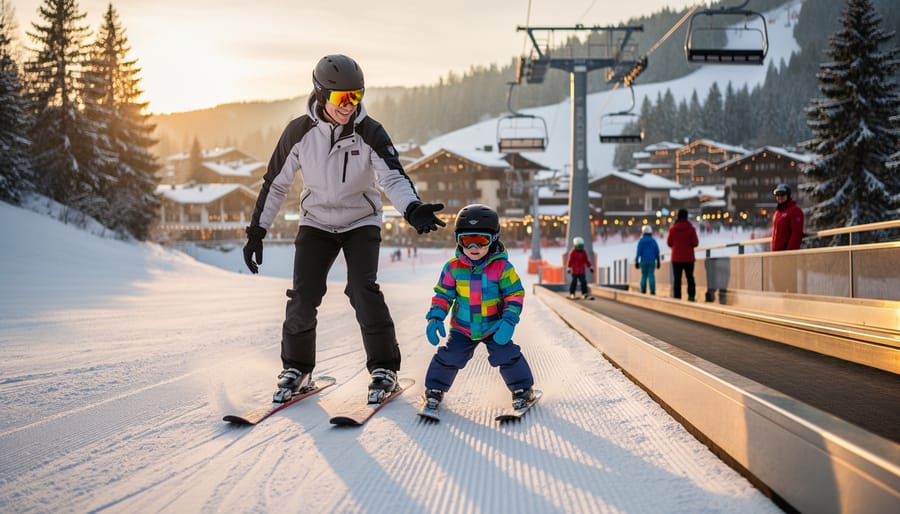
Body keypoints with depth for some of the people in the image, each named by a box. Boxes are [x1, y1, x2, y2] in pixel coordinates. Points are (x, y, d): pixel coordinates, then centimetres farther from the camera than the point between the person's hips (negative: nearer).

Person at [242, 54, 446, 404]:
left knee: (363, 289, -19)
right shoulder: (299, 132, -11)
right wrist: (256, 231, -1)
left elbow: (393, 177, -25)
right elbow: (275, 183, 0)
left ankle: (384, 368, -4)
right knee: (303, 295, -10)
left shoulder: (369, 132, -15)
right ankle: (296, 368, 11)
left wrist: (412, 209, -46)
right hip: (316, 222, 2)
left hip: (361, 221, -1)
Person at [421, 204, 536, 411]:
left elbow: (515, 295, -9)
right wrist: (435, 318, -11)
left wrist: (508, 321, -20)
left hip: (494, 328, -1)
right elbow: (442, 295, 1)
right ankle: (435, 388, 18)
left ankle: (522, 388, 15)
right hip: (462, 328, 1)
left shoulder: (502, 267, -14)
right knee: (449, 356, -6)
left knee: (506, 355, -9)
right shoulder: (453, 267, -8)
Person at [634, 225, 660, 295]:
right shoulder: (653, 241, 2)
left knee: (644, 276, 10)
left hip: (643, 261, -1)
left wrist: (636, 262, -6)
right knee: (651, 276, -1)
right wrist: (658, 262, 9)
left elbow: (639, 252, -9)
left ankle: (643, 291, 6)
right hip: (652, 261, 1)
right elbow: (657, 252, 2)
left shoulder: (641, 241, -4)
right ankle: (652, 291, -11)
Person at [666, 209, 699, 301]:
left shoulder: (672, 228, -5)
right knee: (690, 277, 11)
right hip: (688, 257, 0)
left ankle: (676, 297, -3)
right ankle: (691, 296, 6)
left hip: (676, 257, 0)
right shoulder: (691, 228, -8)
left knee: (676, 279, 3)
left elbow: (669, 242, 1)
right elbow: (695, 243, -7)